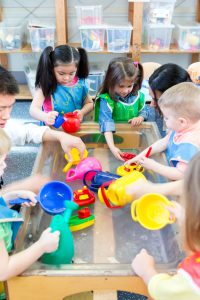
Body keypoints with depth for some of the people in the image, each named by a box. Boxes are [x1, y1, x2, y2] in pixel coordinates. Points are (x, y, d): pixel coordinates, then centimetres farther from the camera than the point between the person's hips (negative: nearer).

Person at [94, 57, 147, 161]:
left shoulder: (138, 96, 1)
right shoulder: (106, 99, -16)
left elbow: (142, 112, 18)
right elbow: (106, 122, -27)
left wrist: (140, 118, -9)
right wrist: (112, 147, -39)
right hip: (113, 136, -4)